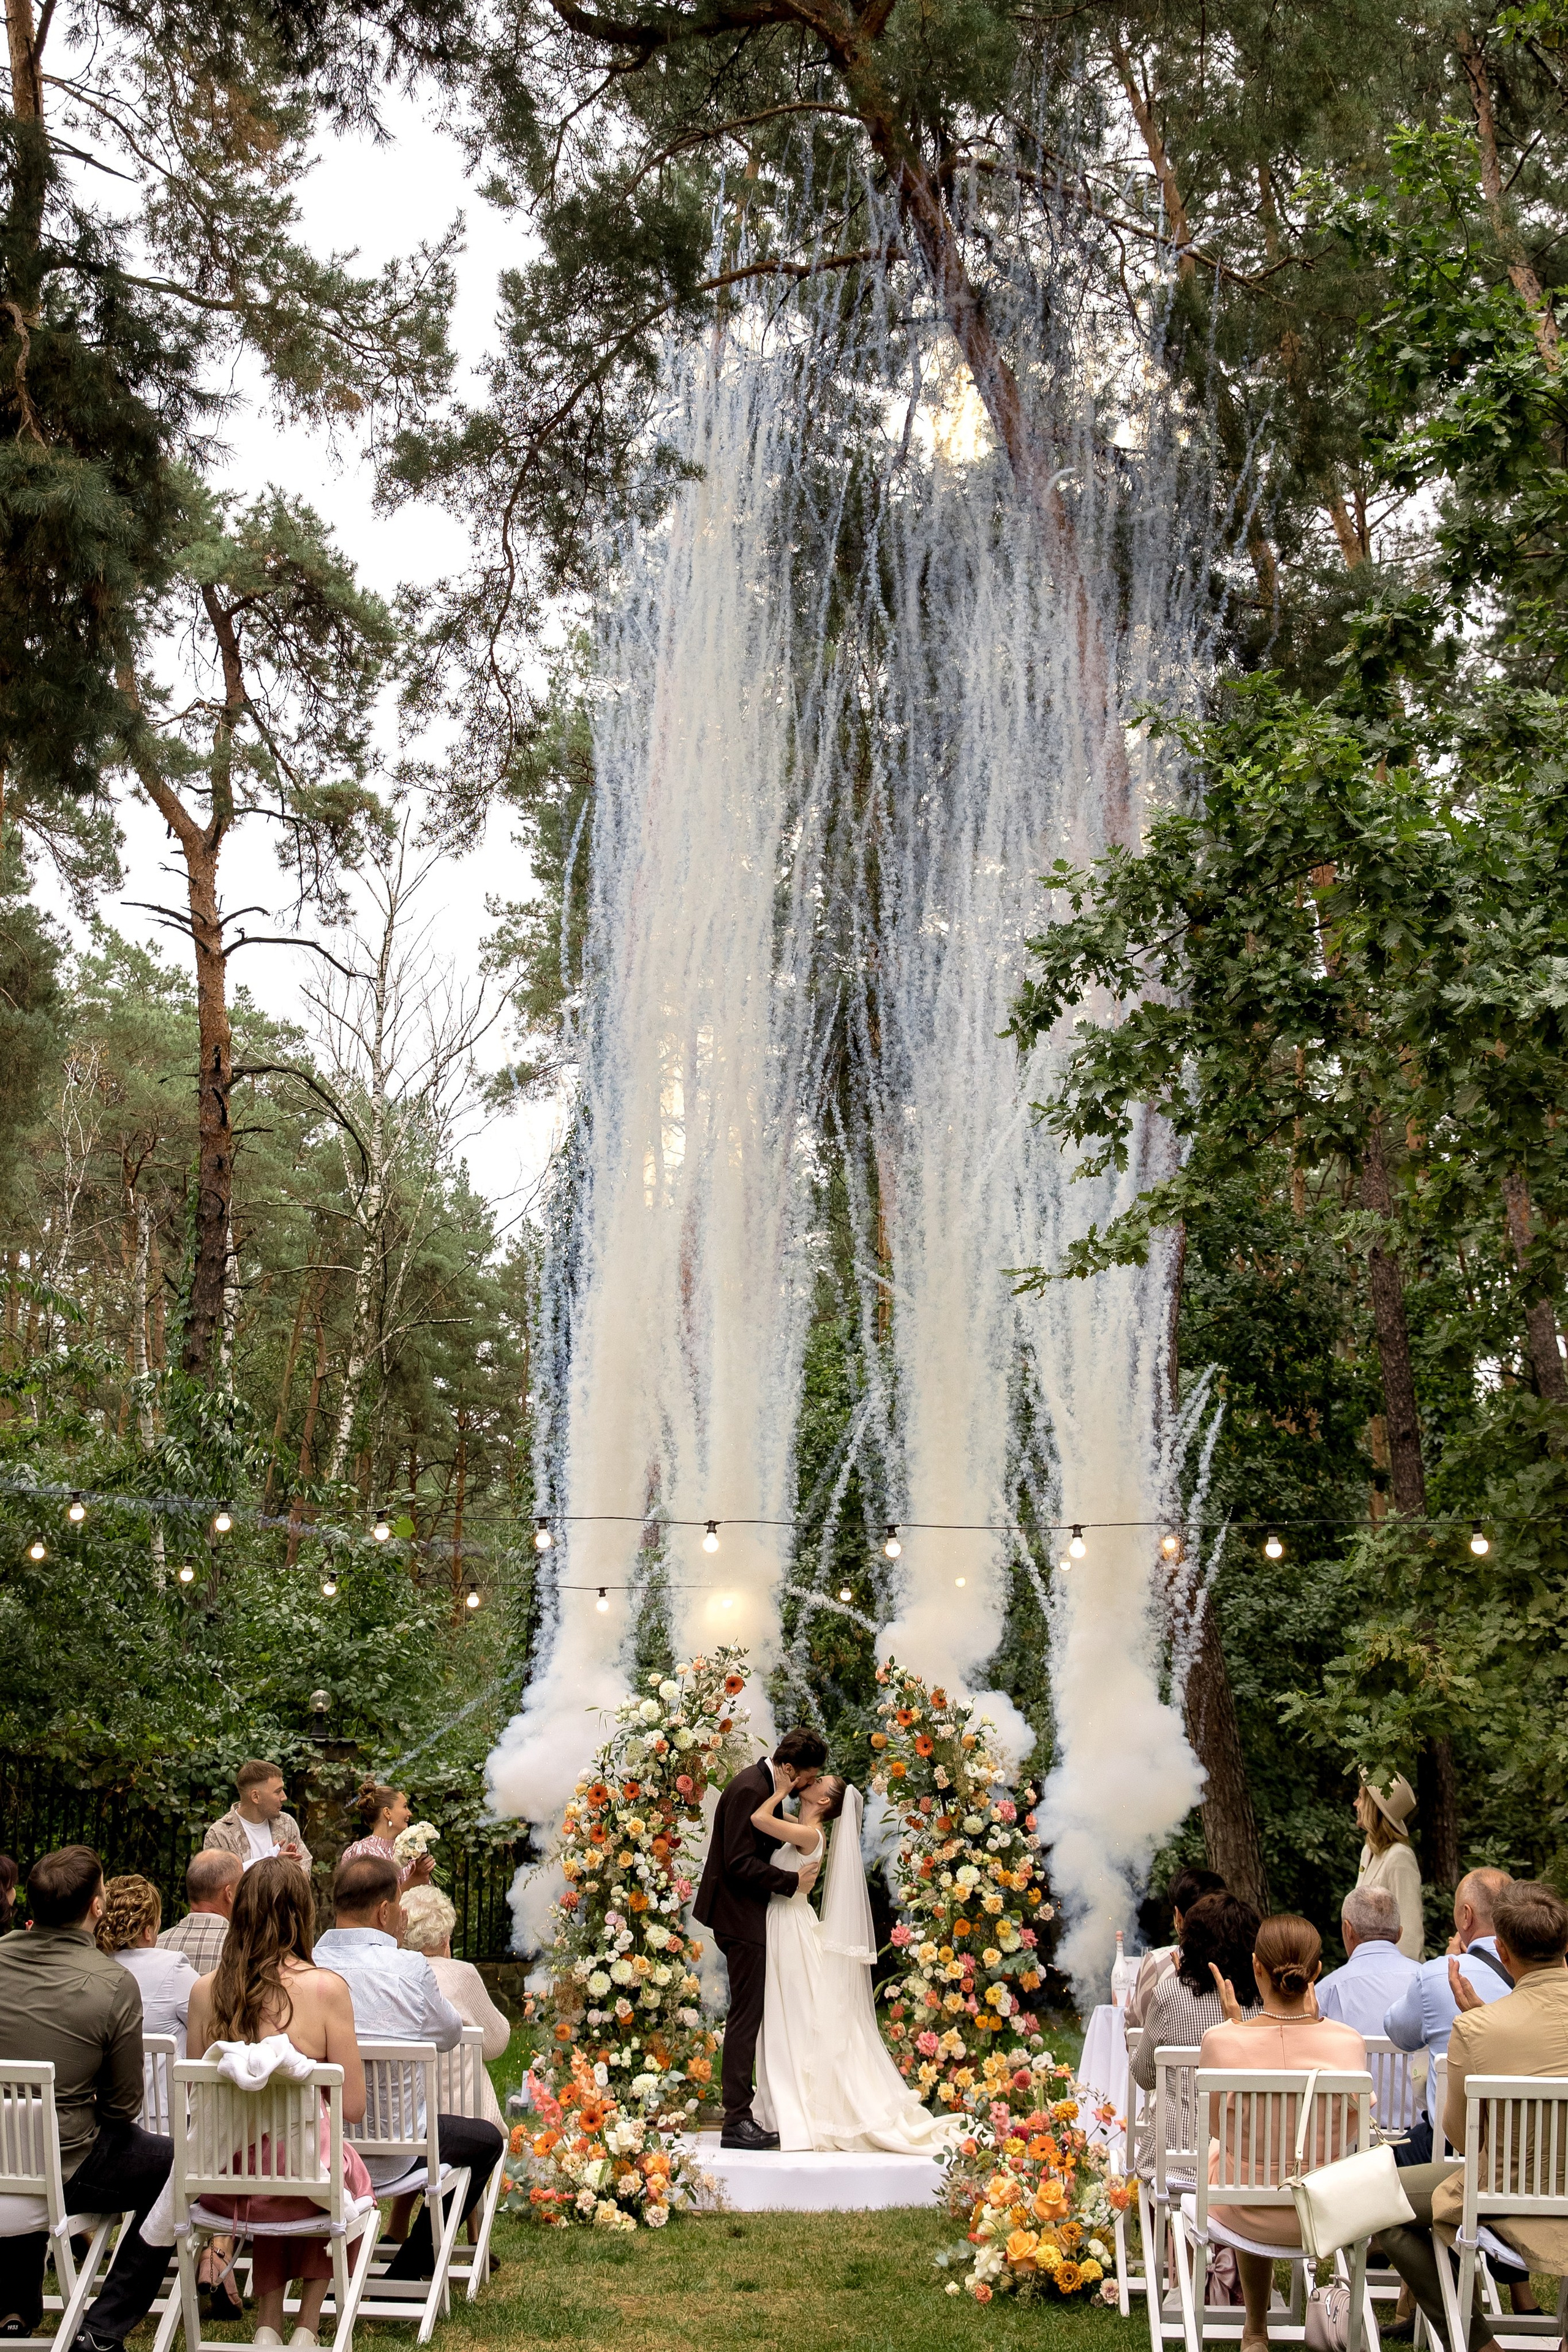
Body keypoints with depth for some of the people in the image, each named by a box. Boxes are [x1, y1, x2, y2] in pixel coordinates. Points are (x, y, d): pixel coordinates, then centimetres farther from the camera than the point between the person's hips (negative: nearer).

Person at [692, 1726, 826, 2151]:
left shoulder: (763, 1784, 11)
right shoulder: (750, 1789, -20)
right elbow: (739, 1863, -23)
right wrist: (792, 1881, -19)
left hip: (746, 1915, 11)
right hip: (741, 1917, -11)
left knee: (747, 2016, 12)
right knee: (746, 2016, -7)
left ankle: (740, 2116, 16)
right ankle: (737, 2122, -2)